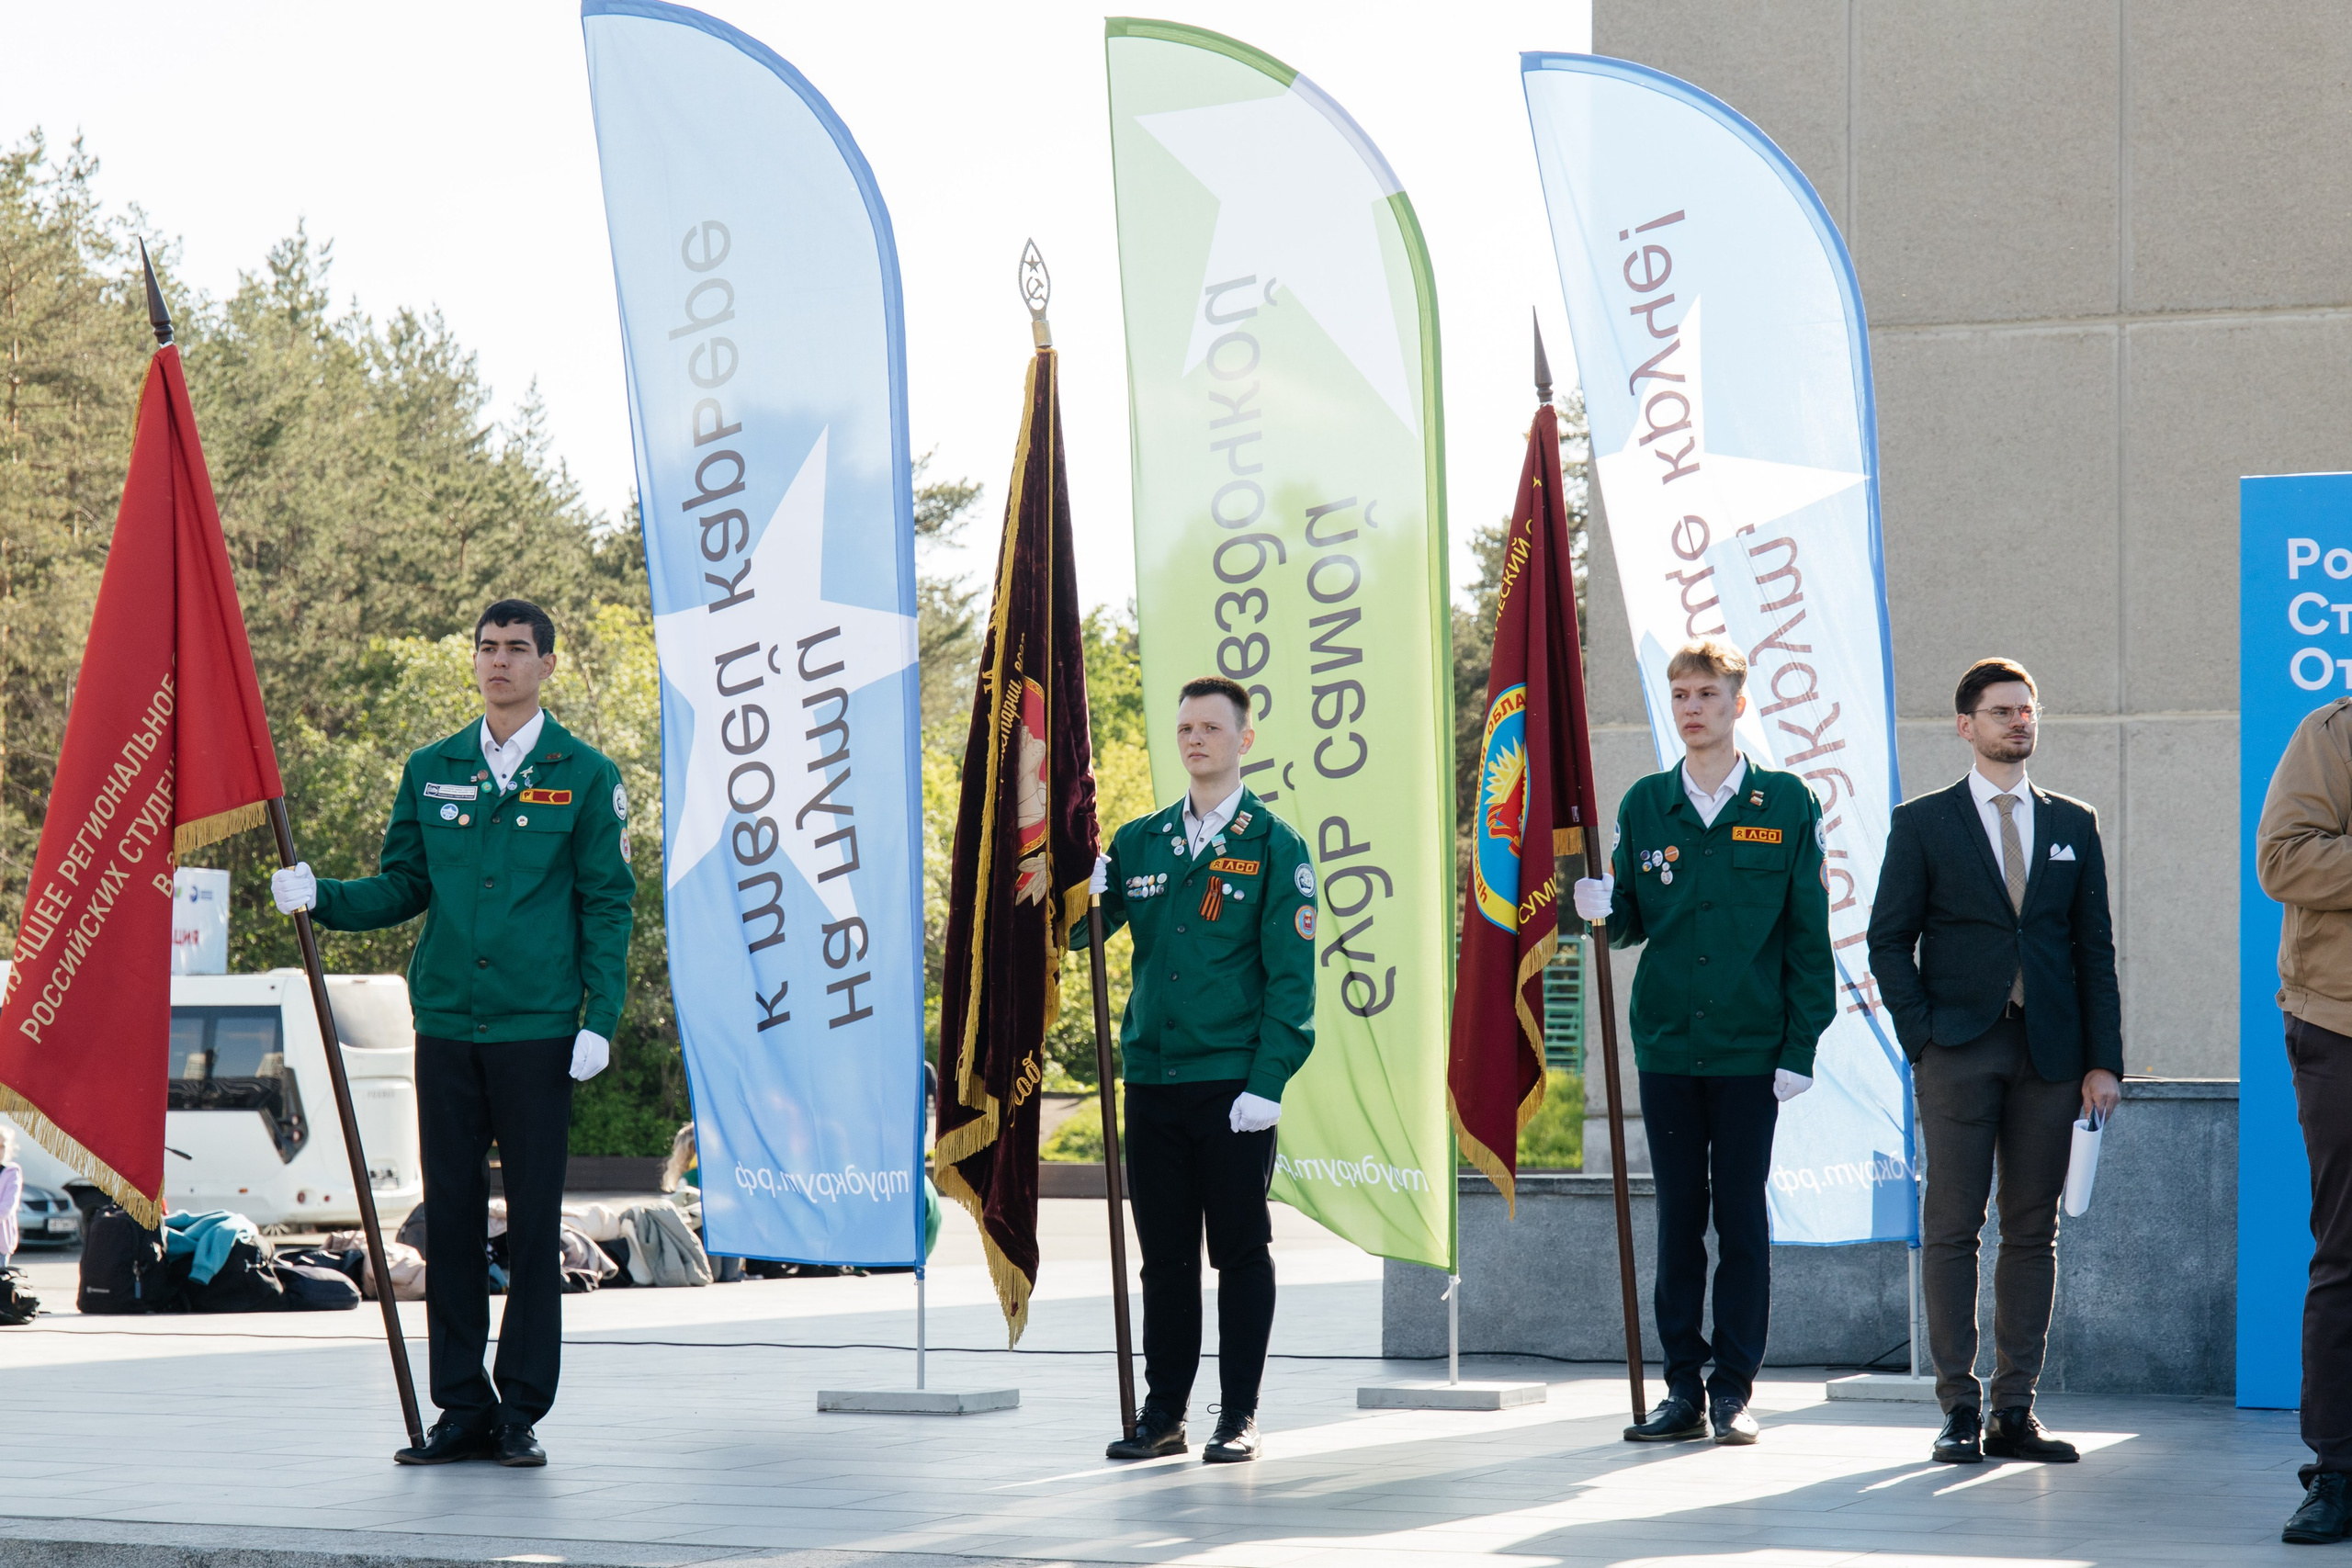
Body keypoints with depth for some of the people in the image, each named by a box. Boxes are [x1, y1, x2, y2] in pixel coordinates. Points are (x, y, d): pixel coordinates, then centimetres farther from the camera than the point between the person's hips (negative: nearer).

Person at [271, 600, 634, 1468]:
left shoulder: (585, 776, 2)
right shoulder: (431, 771, 12)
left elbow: (607, 905, 0)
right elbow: (403, 888, 14)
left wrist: (601, 1019, -7)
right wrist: (320, 896, -3)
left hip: (537, 1030, -3)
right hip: (447, 1026, 3)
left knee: (533, 1221, -1)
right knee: (450, 1217, 4)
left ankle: (522, 1412, 6)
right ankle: (462, 1411, 11)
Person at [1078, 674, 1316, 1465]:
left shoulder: (1274, 845, -1)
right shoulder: (1139, 842, 12)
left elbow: (1291, 977, -5)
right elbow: (1075, 931, 13)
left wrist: (1267, 1082, -14)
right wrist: (1080, 896, -10)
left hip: (1233, 1082, -4)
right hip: (1152, 1075, 4)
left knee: (1240, 1251, 1)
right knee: (1164, 1253, 9)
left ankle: (1238, 1417, 8)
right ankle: (1162, 1413, 15)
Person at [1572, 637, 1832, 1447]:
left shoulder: (1786, 803, 1)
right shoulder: (1645, 804, 8)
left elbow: (1807, 935, 0)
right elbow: (1633, 921, 12)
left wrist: (1800, 1046, -5)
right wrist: (1604, 907, -12)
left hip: (1751, 1046, -2)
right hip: (1667, 1043, 2)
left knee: (1742, 1218, 1)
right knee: (1678, 1215, 6)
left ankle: (1734, 1389, 8)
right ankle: (1683, 1388, 11)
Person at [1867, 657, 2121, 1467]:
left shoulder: (2073, 825, 13)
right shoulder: (1923, 824, 5)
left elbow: (2095, 949, 11)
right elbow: (1889, 942, 4)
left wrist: (2104, 1061, 3)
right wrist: (1922, 1040, -7)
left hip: (2050, 1054, 3)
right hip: (1958, 1054, -3)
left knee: (2034, 1231, 3)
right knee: (1952, 1229, -5)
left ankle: (2015, 1410, 7)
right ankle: (1959, 1411, -1)